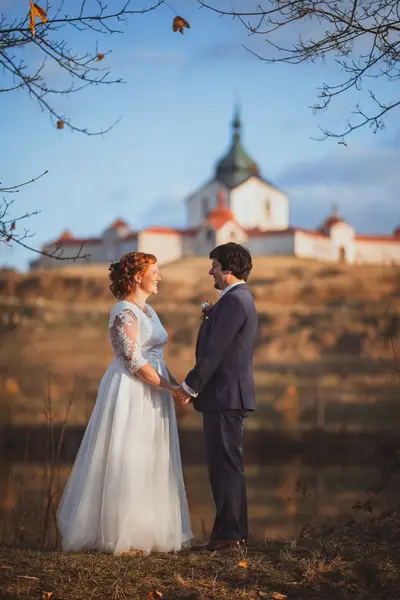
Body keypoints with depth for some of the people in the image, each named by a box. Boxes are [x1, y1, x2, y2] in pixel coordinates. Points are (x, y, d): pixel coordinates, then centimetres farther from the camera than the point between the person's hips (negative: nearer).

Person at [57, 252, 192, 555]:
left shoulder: (147, 310, 15)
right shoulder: (125, 313, -14)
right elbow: (135, 362, -19)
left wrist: (178, 384, 7)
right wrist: (170, 388, -16)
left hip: (152, 392, 9)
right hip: (131, 393, -9)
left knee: (149, 465, 10)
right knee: (125, 464, -3)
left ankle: (144, 532, 17)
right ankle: (118, 535, 4)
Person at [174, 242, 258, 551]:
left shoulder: (233, 301, -16)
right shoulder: (242, 299, 18)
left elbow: (215, 350, -20)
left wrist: (190, 386, -16)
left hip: (224, 395, -11)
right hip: (230, 395, 11)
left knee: (225, 465, -7)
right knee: (228, 465, 13)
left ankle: (227, 534, -4)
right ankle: (235, 532, 18)